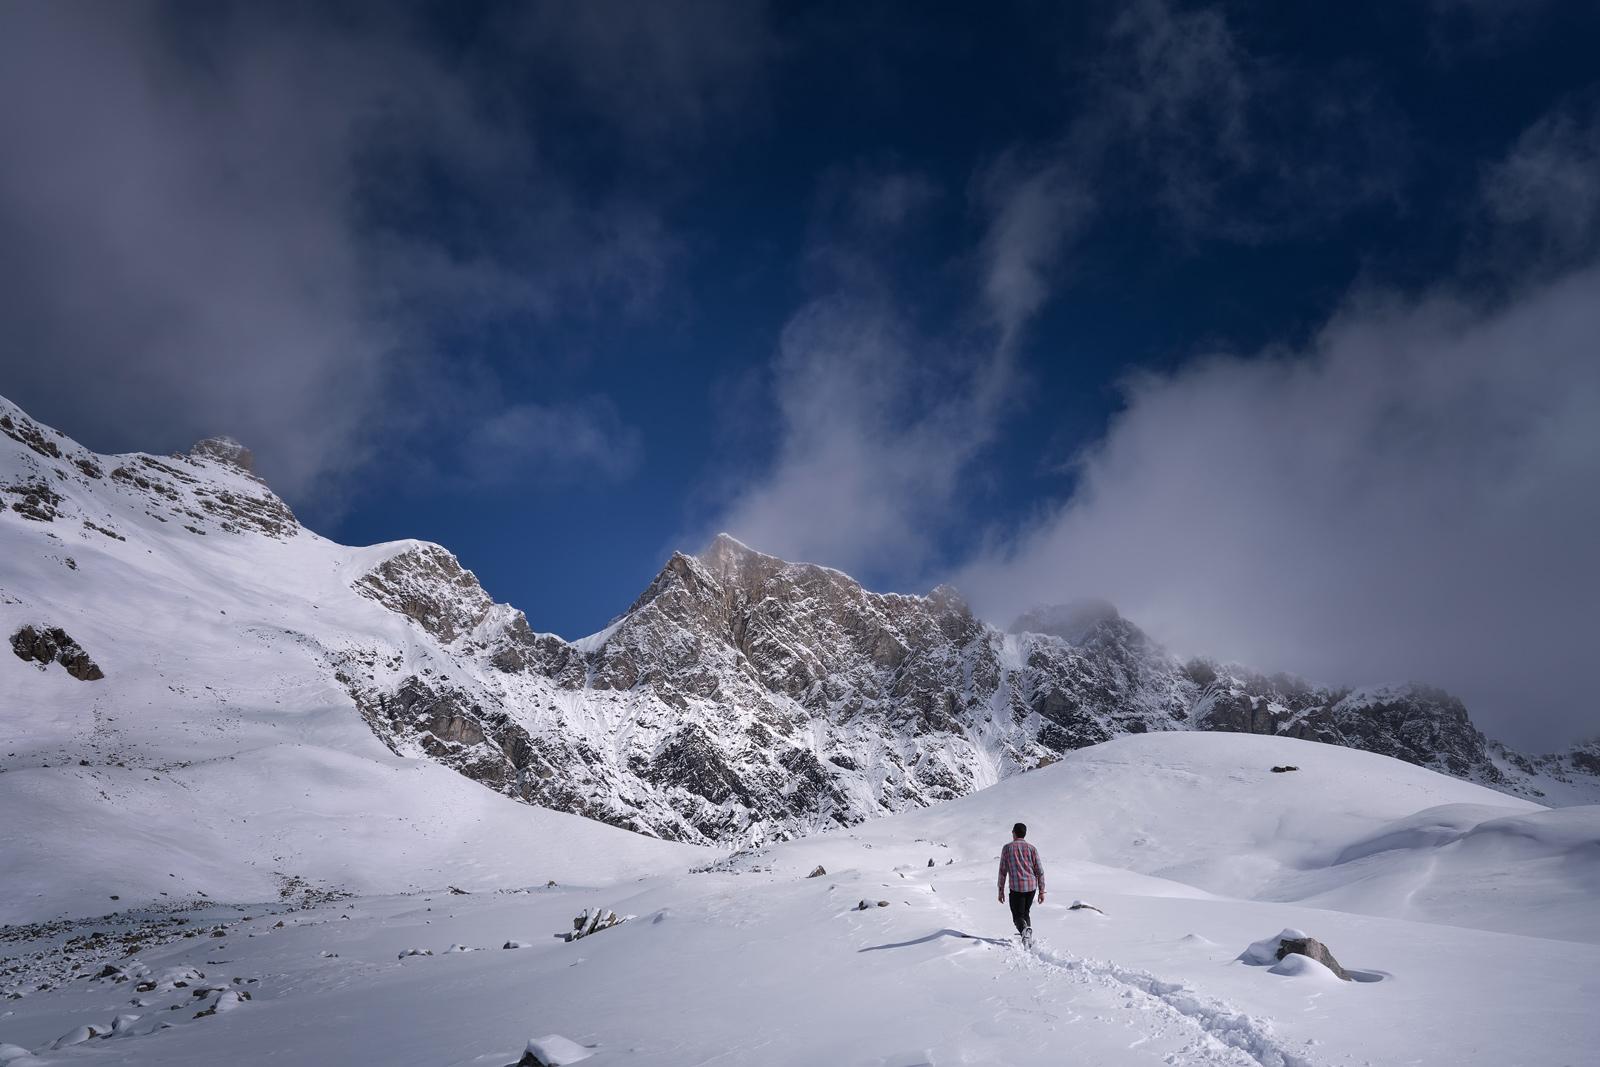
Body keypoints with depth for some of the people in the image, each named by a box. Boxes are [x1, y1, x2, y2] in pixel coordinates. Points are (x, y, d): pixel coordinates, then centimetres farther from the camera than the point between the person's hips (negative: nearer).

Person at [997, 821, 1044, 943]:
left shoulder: (1007, 848, 2)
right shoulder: (1032, 848, 6)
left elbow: (1002, 871, 1)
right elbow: (1040, 871, 3)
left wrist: (1001, 890, 8)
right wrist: (1042, 891, 9)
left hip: (1016, 887, -3)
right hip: (1031, 886, 3)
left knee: (1018, 916, 3)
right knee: (1025, 913, 22)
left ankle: (1025, 929, -29)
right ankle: (1028, 939, 8)